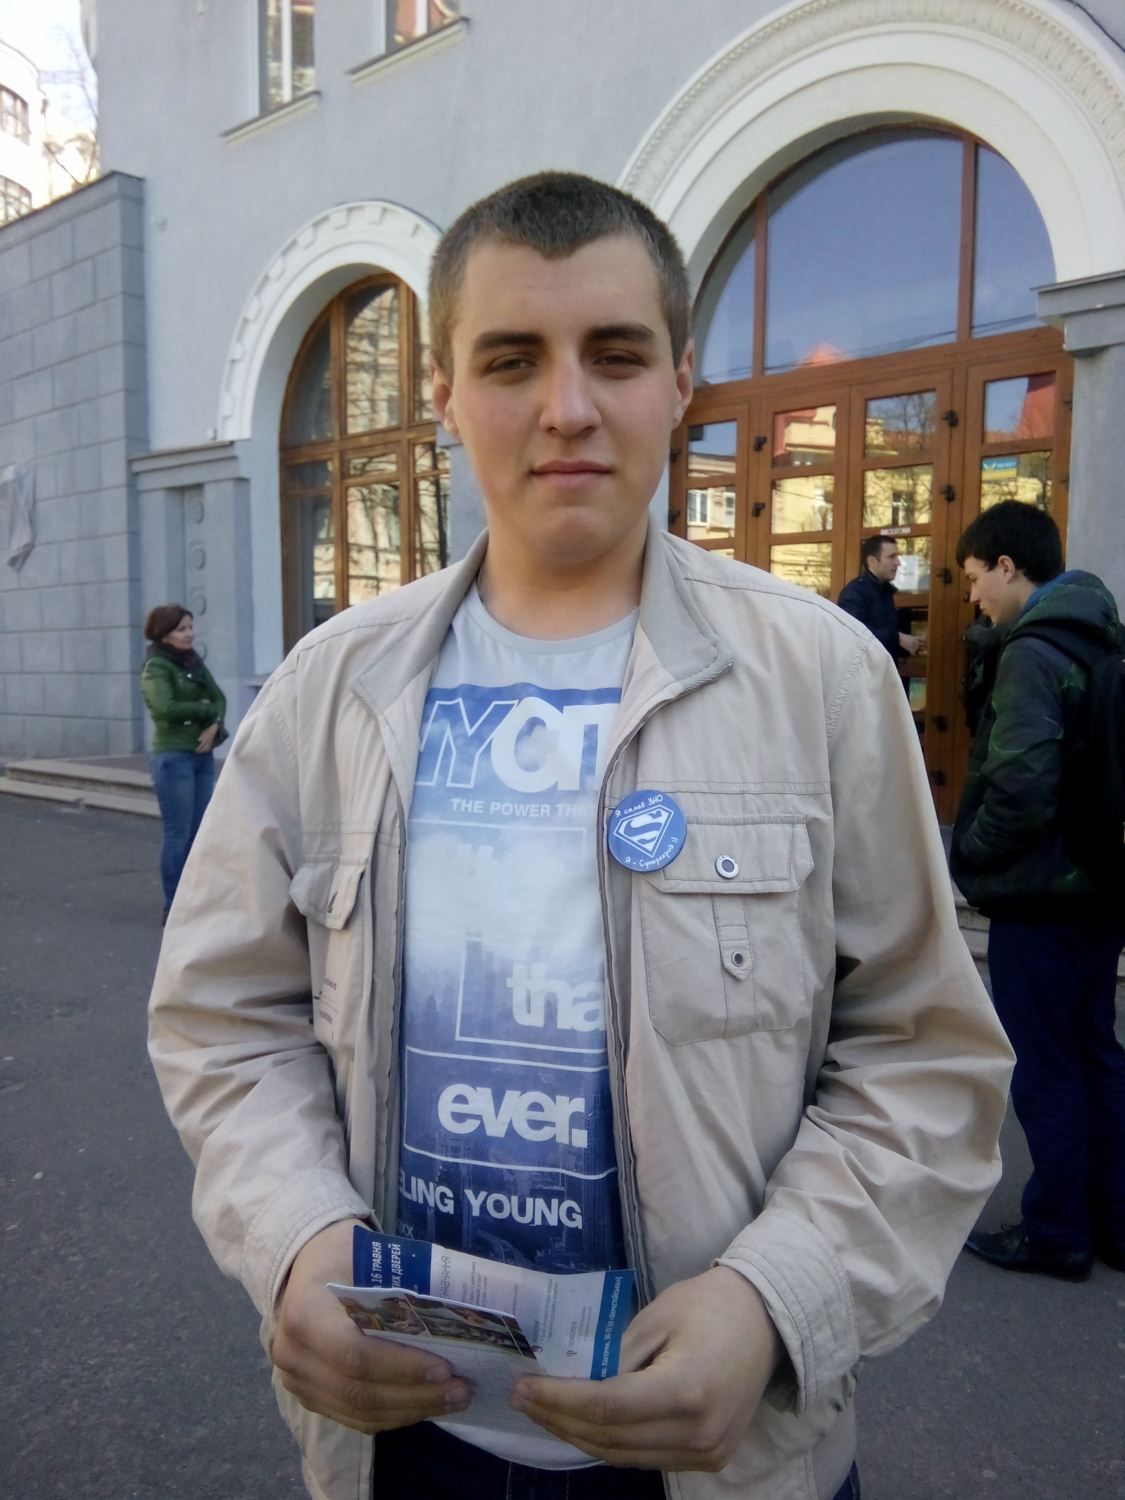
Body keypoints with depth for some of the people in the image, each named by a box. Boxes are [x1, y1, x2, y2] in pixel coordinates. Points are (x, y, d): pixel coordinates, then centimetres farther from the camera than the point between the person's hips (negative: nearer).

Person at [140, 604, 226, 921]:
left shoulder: (194, 661, 12)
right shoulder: (156, 666, -8)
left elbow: (219, 697, 8)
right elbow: (166, 708, -22)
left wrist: (214, 725, -11)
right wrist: (206, 708, -10)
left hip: (202, 755, 7)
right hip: (173, 756, -7)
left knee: (199, 832, 10)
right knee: (178, 833, -3)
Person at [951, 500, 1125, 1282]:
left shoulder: (1033, 652, -19)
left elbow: (1020, 788, -26)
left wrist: (968, 853, -9)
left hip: (1041, 895, -9)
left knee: (1044, 1068, 5)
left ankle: (1056, 1231, 19)